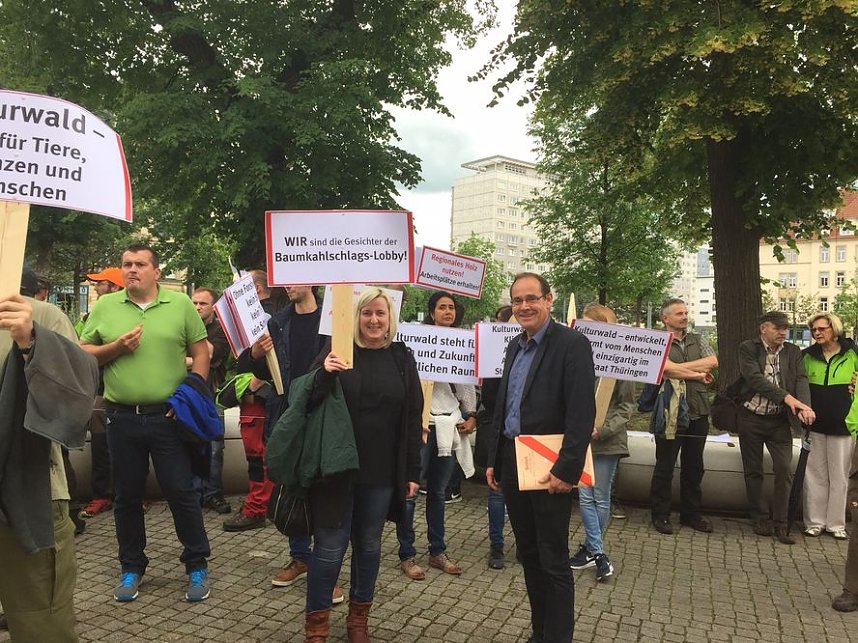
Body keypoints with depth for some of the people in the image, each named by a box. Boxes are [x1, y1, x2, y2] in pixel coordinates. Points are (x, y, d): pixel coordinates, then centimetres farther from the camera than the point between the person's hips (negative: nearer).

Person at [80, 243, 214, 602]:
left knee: (182, 492, 3)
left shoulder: (180, 304, 1)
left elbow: (200, 352, 1)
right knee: (126, 496, 13)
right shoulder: (105, 306, 6)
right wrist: (116, 348, -10)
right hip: (121, 419, 3)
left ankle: (197, 566, 18)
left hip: (168, 417, -2)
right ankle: (131, 568, 30)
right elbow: (81, 354, 8)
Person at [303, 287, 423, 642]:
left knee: (369, 544, 15)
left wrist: (412, 471, 3)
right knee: (330, 546, 2)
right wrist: (325, 375, -23)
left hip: (382, 471, 3)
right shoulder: (338, 351, -3)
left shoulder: (402, 358, 4)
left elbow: (413, 417, 5)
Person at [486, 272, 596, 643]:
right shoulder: (514, 346, 11)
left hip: (548, 470, -7)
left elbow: (582, 413, -17)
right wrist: (494, 460, 13)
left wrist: (567, 470, -21)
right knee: (528, 555, 16)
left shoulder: (572, 344, -12)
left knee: (553, 561, 3)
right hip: (512, 466, 7)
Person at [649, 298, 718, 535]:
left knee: (694, 466, 14)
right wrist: (698, 374, -8)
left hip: (698, 413, 5)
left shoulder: (698, 340, 12)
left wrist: (681, 368, -11)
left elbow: (713, 362, -4)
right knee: (665, 465, 4)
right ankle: (660, 515, 15)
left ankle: (691, 514, 26)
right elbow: (666, 370, -20)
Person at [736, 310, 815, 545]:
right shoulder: (748, 348, -7)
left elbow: (801, 379, -9)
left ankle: (780, 523, 7)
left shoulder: (793, 352, 4)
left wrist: (804, 406, -29)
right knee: (753, 471, 8)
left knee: (785, 470, -4)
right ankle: (760, 519, 23)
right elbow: (754, 378, -20)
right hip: (751, 418, -2)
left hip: (780, 420, 2)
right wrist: (787, 397, -30)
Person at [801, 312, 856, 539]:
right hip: (814, 425, 1)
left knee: (839, 476, 7)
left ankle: (836, 523, 17)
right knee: (815, 475, 6)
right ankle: (815, 522, 15)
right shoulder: (807, 356, 3)